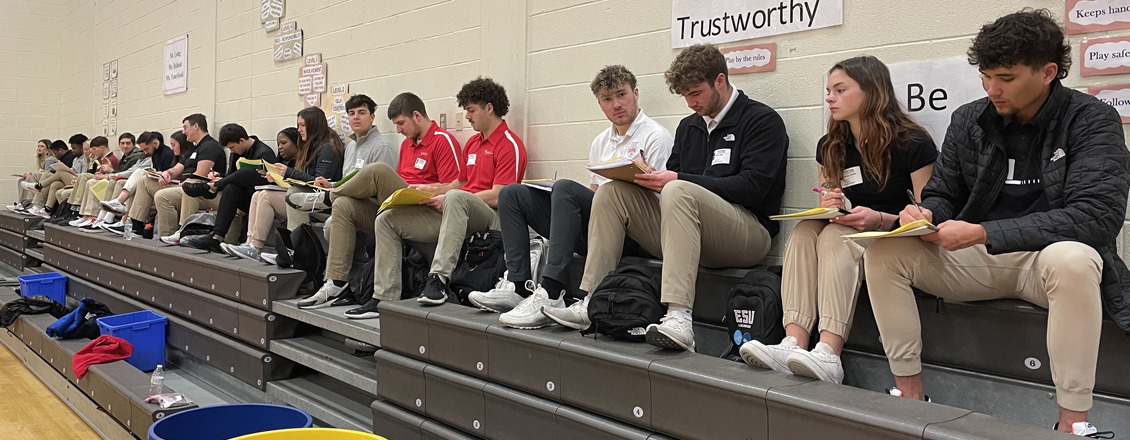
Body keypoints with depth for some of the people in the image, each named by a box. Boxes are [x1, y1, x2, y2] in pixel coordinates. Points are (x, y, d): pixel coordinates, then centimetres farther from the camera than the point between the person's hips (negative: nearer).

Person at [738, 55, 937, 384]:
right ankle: (794, 345, -42)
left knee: (835, 236, -33)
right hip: (842, 232, 5)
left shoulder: (911, 144, -6)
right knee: (805, 230, -25)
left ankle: (829, 355, -48)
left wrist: (879, 220, -24)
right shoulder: (829, 147, 11)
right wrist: (828, 207, -7)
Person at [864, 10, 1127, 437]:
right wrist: (925, 216, -17)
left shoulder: (1092, 121, -10)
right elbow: (942, 197, 10)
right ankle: (909, 393, -10)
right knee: (884, 250, -17)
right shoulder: (968, 120, 3)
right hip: (976, 260, 4)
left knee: (1071, 259, -39)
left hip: (1045, 257, -4)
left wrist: (983, 233, -29)